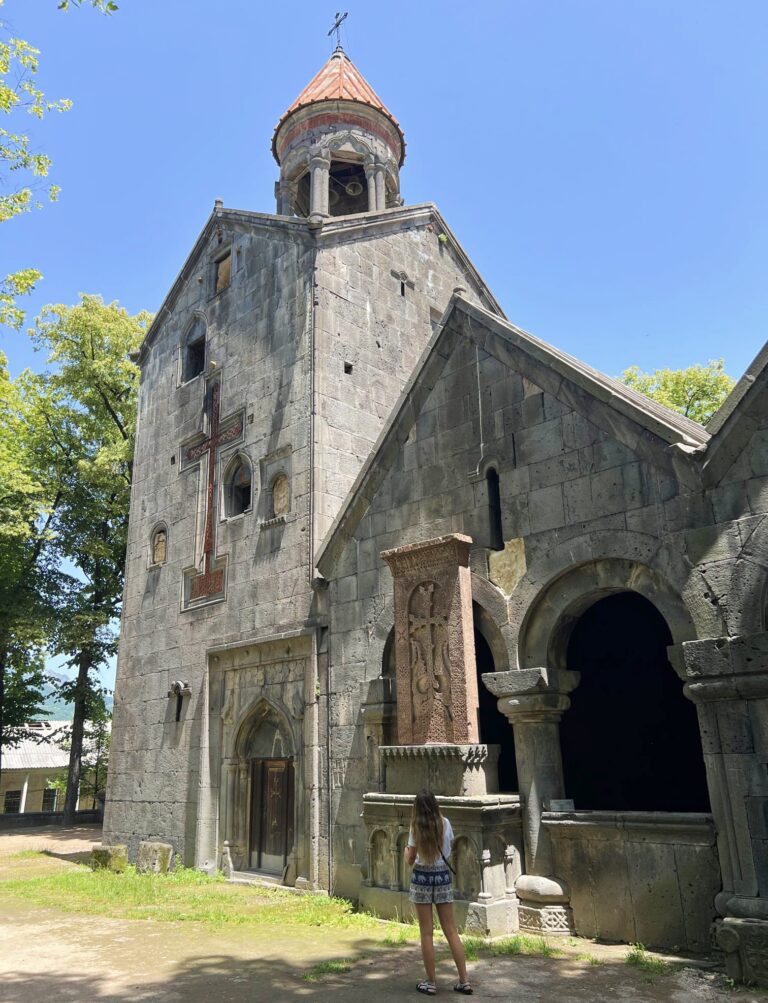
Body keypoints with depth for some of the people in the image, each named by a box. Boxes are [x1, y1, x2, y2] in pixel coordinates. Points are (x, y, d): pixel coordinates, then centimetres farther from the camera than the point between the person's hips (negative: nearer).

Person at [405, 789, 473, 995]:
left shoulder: (417, 828, -12)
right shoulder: (445, 823, -2)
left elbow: (410, 860, -6)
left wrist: (406, 848, 13)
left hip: (422, 879, -3)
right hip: (443, 878, 3)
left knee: (426, 933, 5)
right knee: (451, 930, 9)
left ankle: (430, 983, 11)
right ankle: (464, 981, 11)